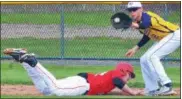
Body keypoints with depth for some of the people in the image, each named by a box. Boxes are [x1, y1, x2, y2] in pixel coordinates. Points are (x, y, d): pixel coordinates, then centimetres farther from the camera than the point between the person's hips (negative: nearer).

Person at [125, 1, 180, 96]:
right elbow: (146, 36, 18)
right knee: (144, 60, 8)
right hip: (163, 39, 10)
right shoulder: (138, 21, 2)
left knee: (150, 56, -23)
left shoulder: (145, 16, -25)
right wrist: (135, 49, 14)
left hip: (175, 34, -10)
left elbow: (148, 23, -50)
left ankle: (166, 85, -23)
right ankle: (152, 89, 14)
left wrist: (137, 26, -70)